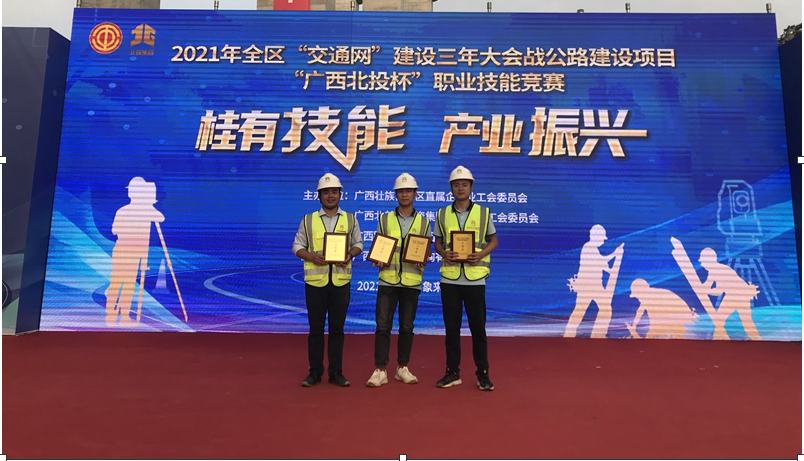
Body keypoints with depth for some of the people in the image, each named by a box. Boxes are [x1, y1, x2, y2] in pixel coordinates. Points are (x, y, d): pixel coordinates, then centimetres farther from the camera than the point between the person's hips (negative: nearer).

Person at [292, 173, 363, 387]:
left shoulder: (350, 219, 8)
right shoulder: (308, 220, 5)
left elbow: (358, 244, 11)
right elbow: (297, 246, 6)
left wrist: (350, 255, -11)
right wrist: (312, 257, -13)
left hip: (341, 281, 1)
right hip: (315, 281, 0)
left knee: (337, 329, 7)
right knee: (316, 328, 7)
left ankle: (336, 372, 17)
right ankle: (315, 372, 18)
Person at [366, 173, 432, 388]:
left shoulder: (424, 222, 7)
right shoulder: (384, 219, 7)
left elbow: (427, 250, 9)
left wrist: (424, 259, -13)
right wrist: (377, 260, -11)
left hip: (412, 282, 1)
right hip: (387, 280, 0)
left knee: (407, 327, 8)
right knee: (382, 326, -2)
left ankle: (402, 368, 21)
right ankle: (380, 370, 6)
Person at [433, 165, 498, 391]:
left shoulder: (483, 212, 2)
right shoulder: (442, 214, 6)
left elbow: (493, 241, 7)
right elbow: (437, 243, 11)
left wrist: (481, 254, -12)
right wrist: (444, 253, -11)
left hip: (475, 278, -1)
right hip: (449, 278, 2)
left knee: (478, 327, 4)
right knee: (451, 327, 9)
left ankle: (483, 374, 17)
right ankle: (452, 372, 20)